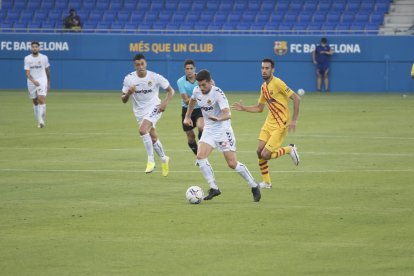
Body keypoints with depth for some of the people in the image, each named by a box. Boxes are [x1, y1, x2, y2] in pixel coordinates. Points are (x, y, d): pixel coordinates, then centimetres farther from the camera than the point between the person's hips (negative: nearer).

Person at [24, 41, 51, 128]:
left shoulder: (44, 58, 1)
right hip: (31, 81, 2)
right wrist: (33, 81, -24)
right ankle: (39, 121, 20)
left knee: (41, 99, -19)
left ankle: (41, 120, -21)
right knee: (35, 102, 9)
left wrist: (49, 83, 16)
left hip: (42, 80, -2)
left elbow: (47, 70, 13)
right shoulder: (27, 58, -1)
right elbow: (27, 72, -8)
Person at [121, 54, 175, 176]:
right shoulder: (129, 79, -8)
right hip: (140, 112, 4)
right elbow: (123, 100, -2)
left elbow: (170, 91, -2)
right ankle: (164, 159, 39)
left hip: (154, 108, -4)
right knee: (153, 138, 13)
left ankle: (151, 160, -18)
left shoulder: (155, 77, -14)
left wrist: (165, 102, -19)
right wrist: (128, 93, -23)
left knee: (143, 130, -28)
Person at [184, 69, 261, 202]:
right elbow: (192, 100, 23)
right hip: (208, 130, 6)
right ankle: (214, 188, -9)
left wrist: (219, 118, -54)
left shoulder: (218, 93, -23)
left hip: (222, 129, -6)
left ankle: (254, 187, 11)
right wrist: (187, 116, 25)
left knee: (232, 163, -6)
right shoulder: (197, 91, -4)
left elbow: (227, 114, -34)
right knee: (200, 156, -15)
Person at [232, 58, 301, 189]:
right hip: (269, 123, 8)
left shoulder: (277, 83, -16)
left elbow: (296, 98, -18)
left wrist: (294, 120, -20)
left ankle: (290, 149, 12)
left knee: (265, 155, -12)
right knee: (260, 152, 1)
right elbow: (259, 108, 20)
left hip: (280, 125, -8)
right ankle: (266, 182, 16)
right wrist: (243, 108, 5)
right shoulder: (264, 87, 9)